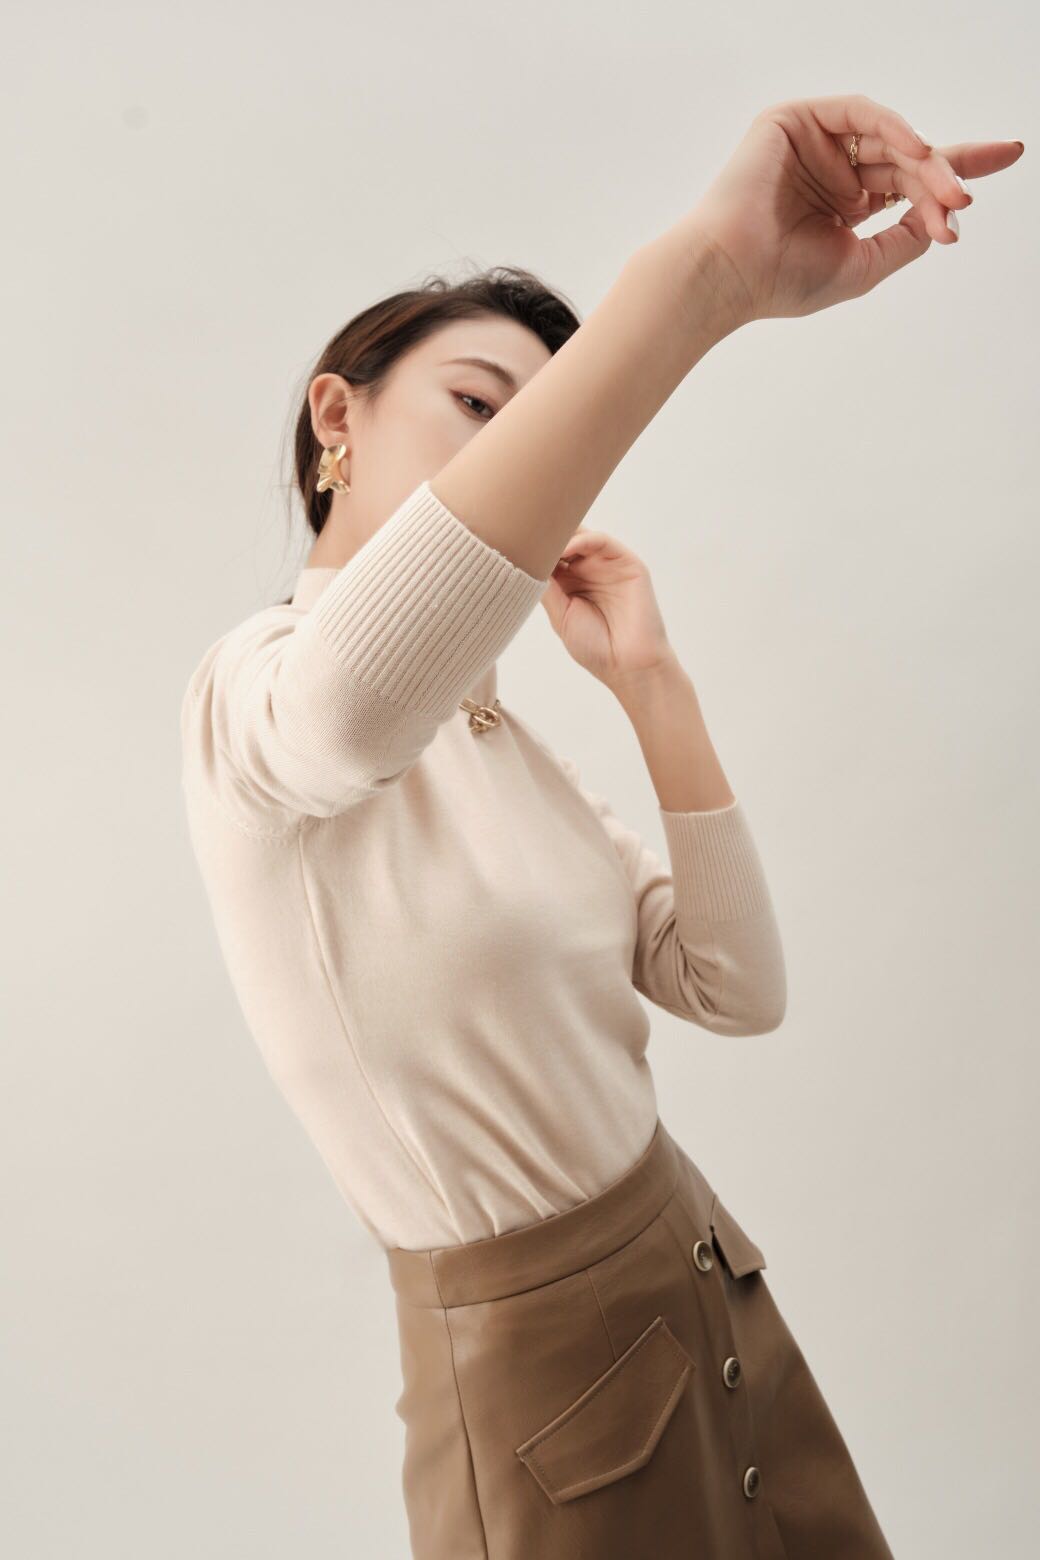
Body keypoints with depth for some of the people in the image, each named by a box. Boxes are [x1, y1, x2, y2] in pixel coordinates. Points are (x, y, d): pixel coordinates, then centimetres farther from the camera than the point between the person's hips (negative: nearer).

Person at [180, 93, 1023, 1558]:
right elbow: (354, 704, -44)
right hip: (543, 1368, -7)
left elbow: (741, 987, -3)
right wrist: (707, 265, -44)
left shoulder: (512, 737, 6)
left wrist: (649, 677, -8)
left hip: (708, 1280, 7)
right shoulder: (250, 686, -16)